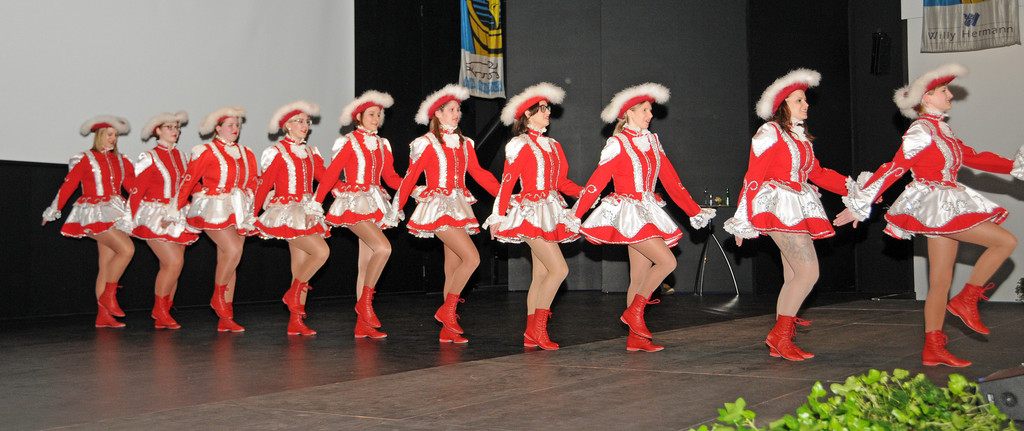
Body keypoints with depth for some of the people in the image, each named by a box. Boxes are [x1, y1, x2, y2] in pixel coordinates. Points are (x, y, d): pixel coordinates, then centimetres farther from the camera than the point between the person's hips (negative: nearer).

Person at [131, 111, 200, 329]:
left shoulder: (181, 157, 14)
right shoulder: (149, 158, -3)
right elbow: (137, 191, -3)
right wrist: (132, 221, -5)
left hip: (177, 217, 6)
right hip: (155, 217, -5)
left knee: (170, 267, 3)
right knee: (174, 262, -17)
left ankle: (161, 318, 10)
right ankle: (159, 309, -1)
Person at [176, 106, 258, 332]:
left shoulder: (245, 154, 13)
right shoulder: (207, 153, -4)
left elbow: (253, 183, 19)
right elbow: (188, 180, -2)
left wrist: (250, 209, 14)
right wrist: (176, 208, 0)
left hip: (238, 210, 5)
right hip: (214, 210, -5)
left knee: (227, 261, 4)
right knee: (233, 250, -23)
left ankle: (225, 318, 6)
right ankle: (218, 296, -1)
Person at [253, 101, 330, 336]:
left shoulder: (310, 153, 15)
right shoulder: (277, 152, -3)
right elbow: (264, 186, -4)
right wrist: (253, 216, -3)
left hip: (306, 214, 6)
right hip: (286, 214, -6)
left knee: (301, 268, 4)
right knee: (321, 251, -21)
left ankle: (296, 322, 8)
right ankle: (293, 294, -3)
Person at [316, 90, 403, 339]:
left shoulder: (381, 144, 13)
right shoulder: (348, 143, -4)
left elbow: (390, 176, 12)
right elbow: (330, 176, -4)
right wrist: (315, 204, -8)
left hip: (375, 205, 6)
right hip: (354, 204, -6)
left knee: (366, 263, 5)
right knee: (383, 248, -25)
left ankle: (362, 324, 8)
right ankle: (364, 301, -11)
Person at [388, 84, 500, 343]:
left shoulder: (464, 144, 14)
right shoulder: (427, 143, -3)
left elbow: (479, 174, 12)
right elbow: (410, 178, 1)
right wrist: (396, 210, 5)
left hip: (458, 209, 6)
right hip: (438, 209, -6)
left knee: (453, 269, 5)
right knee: (472, 257, -19)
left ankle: (448, 329, 10)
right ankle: (447, 310, -7)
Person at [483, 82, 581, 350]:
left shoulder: (553, 146, 16)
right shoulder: (520, 145, -6)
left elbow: (562, 182, 14)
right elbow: (507, 182, -6)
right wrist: (499, 216, -7)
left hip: (550, 212, 7)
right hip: (531, 212, -7)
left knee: (541, 275, 7)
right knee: (559, 268, -15)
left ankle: (531, 335, 12)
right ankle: (538, 328, -7)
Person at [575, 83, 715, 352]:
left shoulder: (652, 141, 13)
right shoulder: (617, 144, -5)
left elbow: (671, 180, 16)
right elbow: (596, 182, -7)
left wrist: (695, 211, 16)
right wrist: (575, 216, -9)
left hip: (648, 213, 7)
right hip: (628, 212, -6)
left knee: (639, 278, 6)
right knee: (667, 261, -18)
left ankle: (635, 338, 10)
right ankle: (634, 311, -6)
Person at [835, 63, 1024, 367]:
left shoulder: (941, 131, 16)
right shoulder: (921, 131, -11)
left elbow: (974, 158, 22)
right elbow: (894, 169, -13)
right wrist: (858, 205, -12)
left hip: (946, 210, 9)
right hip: (934, 206, -9)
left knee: (940, 281, 7)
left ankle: (933, 350, 10)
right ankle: (966, 300, -2)